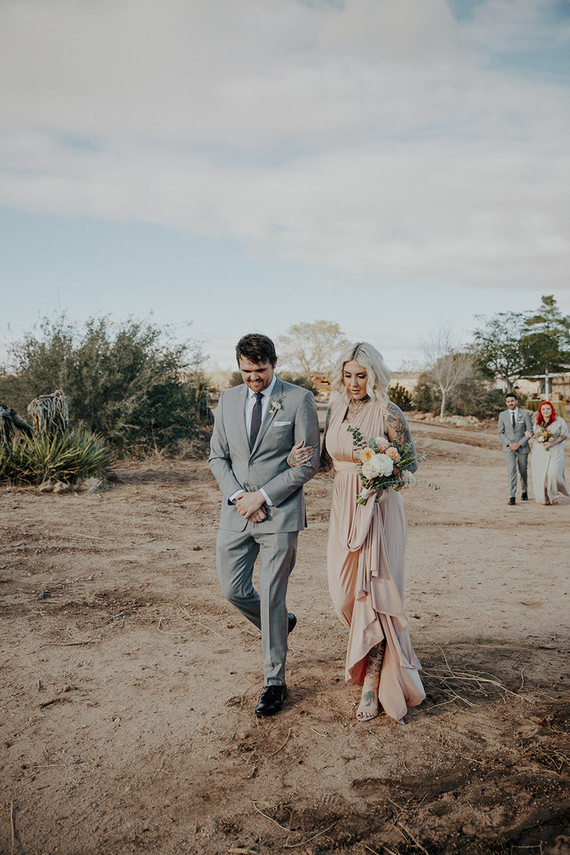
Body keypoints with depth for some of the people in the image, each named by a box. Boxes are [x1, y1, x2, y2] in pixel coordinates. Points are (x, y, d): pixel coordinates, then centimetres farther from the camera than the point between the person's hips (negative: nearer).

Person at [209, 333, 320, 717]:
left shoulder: (299, 400, -7)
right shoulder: (229, 400, 8)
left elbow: (308, 462, -9)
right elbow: (218, 456, 10)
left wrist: (263, 496, -13)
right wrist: (237, 495, -7)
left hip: (280, 514, -5)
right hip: (237, 511, 5)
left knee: (272, 599, 0)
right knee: (233, 589, 9)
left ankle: (275, 682, 17)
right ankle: (280, 625, 40)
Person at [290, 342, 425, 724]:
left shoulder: (388, 413, -11)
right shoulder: (337, 409, 7)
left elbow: (412, 461, -5)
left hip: (378, 509, -6)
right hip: (344, 509, 6)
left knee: (373, 592, -5)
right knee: (345, 592, 11)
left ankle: (373, 685, 6)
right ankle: (382, 655, 39)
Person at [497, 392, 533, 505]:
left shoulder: (525, 414, -2)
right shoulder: (502, 415, 2)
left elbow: (530, 431, -2)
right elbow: (501, 432, 5)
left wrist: (520, 443, -12)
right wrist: (509, 444, -10)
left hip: (522, 447, 0)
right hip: (508, 447, 0)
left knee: (523, 471, 11)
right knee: (511, 470, -15)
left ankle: (524, 492, 35)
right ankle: (512, 497, -19)